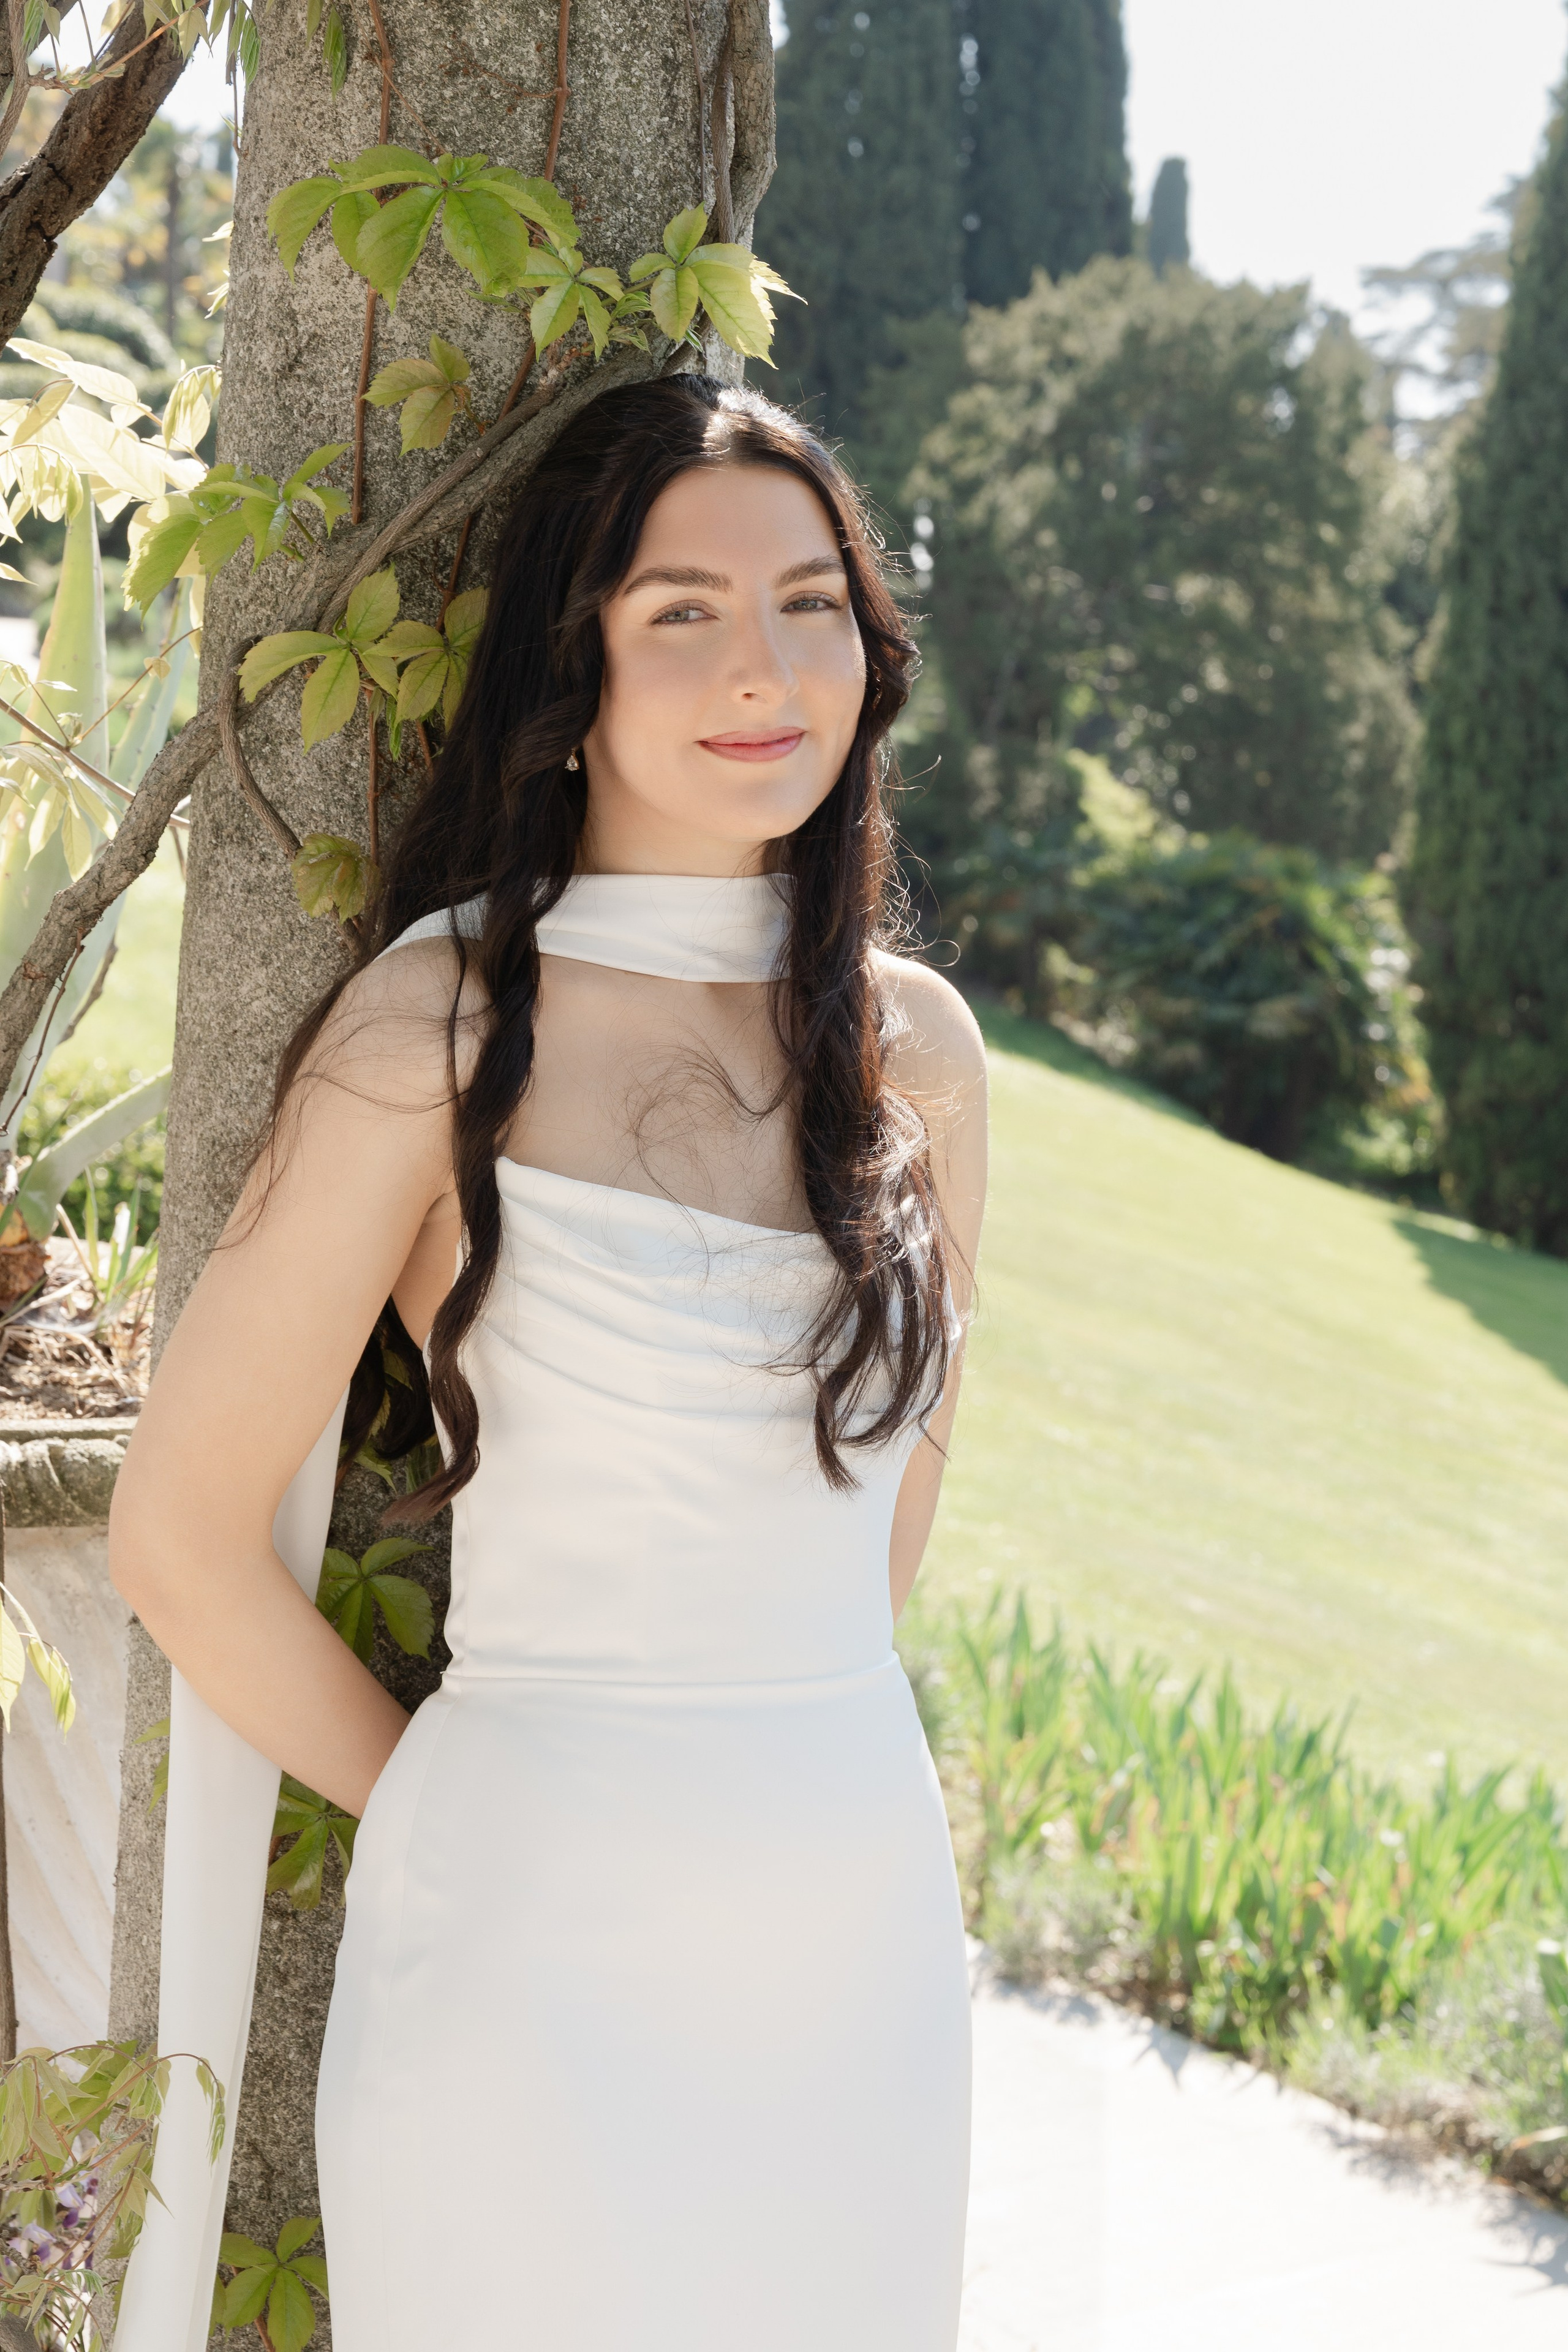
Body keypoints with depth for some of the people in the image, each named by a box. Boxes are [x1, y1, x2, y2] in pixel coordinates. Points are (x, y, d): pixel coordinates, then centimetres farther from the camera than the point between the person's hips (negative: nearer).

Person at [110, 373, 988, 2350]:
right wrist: (438, 1807, 1)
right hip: (538, 1947, -4)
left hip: (867, 1945, 5)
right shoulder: (445, 1028, -11)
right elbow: (180, 1537, -9)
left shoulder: (916, 1043, 3)